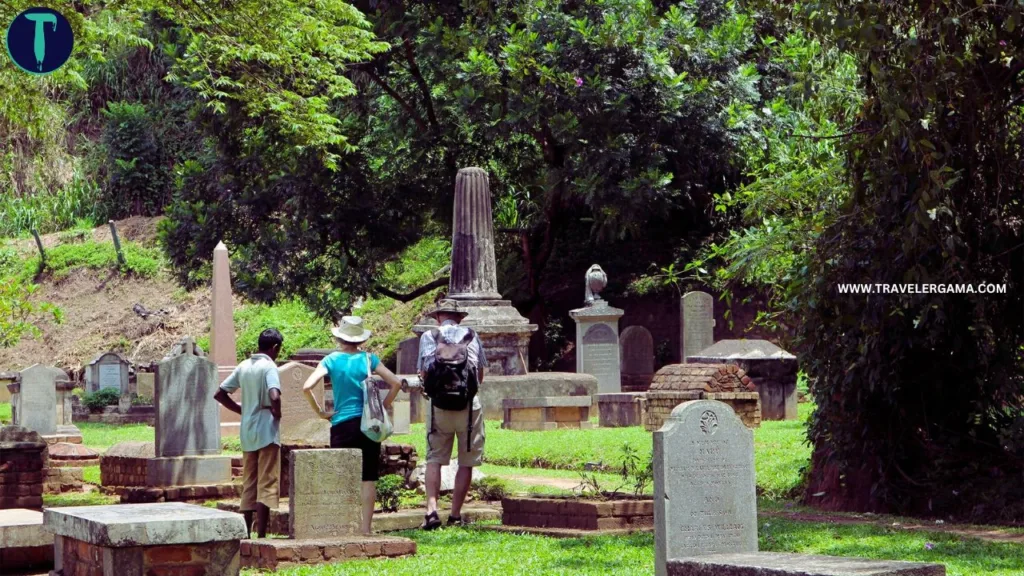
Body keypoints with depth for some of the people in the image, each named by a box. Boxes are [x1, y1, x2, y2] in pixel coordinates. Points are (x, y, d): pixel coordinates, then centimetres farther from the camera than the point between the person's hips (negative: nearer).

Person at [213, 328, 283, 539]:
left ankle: (247, 534, 13)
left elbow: (219, 394, 13)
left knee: (249, 484, 12)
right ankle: (261, 536, -7)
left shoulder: (243, 367, 10)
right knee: (266, 484, -4)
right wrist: (277, 414, -9)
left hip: (247, 432, 7)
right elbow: (274, 396, -27)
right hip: (267, 432, -7)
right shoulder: (269, 367, -11)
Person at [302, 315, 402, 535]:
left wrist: (320, 412, -2)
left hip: (342, 425, -1)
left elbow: (307, 387, -12)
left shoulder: (332, 360, -1)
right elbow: (396, 383, -3)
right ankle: (366, 527, 5)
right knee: (368, 479, 5)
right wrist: (383, 407, 6)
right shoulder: (368, 358, 2)